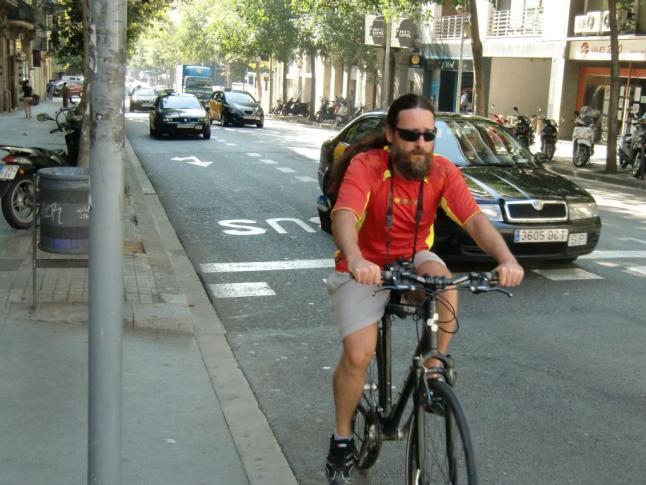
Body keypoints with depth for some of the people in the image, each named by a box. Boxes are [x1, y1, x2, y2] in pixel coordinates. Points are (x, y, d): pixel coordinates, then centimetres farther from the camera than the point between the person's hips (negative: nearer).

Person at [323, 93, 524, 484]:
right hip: (365, 269, -2)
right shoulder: (366, 165, -24)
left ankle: (434, 370, -11)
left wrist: (506, 258, -45)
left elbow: (474, 218, -26)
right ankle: (342, 440, 10)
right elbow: (344, 216, -40)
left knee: (442, 277, -33)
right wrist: (356, 260, -61)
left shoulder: (443, 171, -15)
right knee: (357, 355, -15)